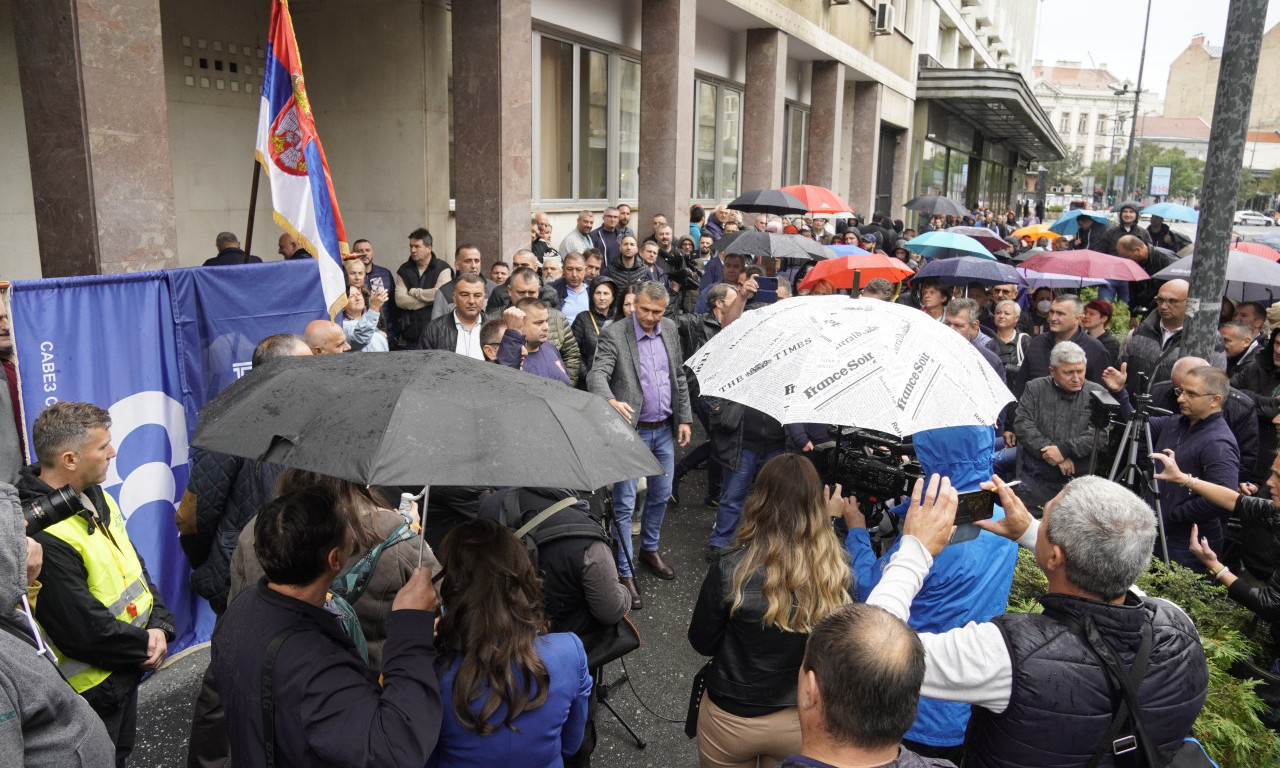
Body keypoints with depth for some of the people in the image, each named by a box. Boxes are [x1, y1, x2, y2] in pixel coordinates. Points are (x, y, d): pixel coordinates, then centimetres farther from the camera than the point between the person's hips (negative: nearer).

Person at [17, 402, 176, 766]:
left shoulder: (96, 498, 1)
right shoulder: (41, 538, -29)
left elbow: (134, 568, 7)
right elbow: (84, 631, -27)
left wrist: (159, 626, -6)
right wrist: (146, 645, -12)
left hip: (124, 674, 9)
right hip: (91, 693, -9)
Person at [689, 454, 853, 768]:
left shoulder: (731, 569, -26)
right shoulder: (838, 568, -20)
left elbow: (702, 643, -11)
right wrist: (829, 520, 15)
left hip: (732, 719, -2)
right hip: (803, 721, 2)